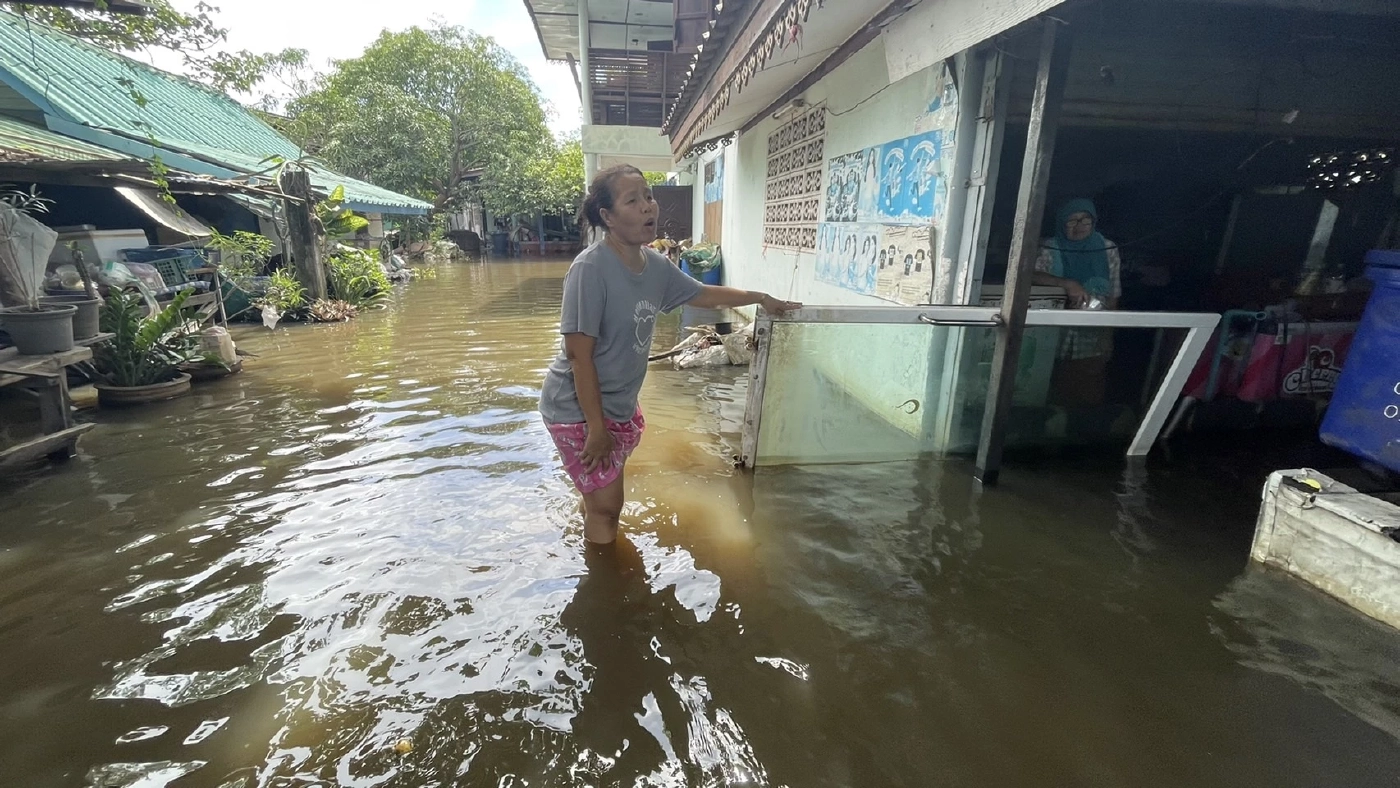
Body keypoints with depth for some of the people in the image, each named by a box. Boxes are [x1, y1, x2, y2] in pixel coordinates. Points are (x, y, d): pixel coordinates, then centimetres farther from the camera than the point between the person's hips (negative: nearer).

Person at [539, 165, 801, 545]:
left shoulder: (656, 265, -3)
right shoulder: (590, 268, -25)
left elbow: (702, 294, 15)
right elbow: (579, 354, -24)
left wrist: (761, 298, 22)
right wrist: (596, 428, -21)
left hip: (620, 405, 7)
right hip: (578, 408, -7)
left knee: (601, 497, 21)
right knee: (606, 505, 2)